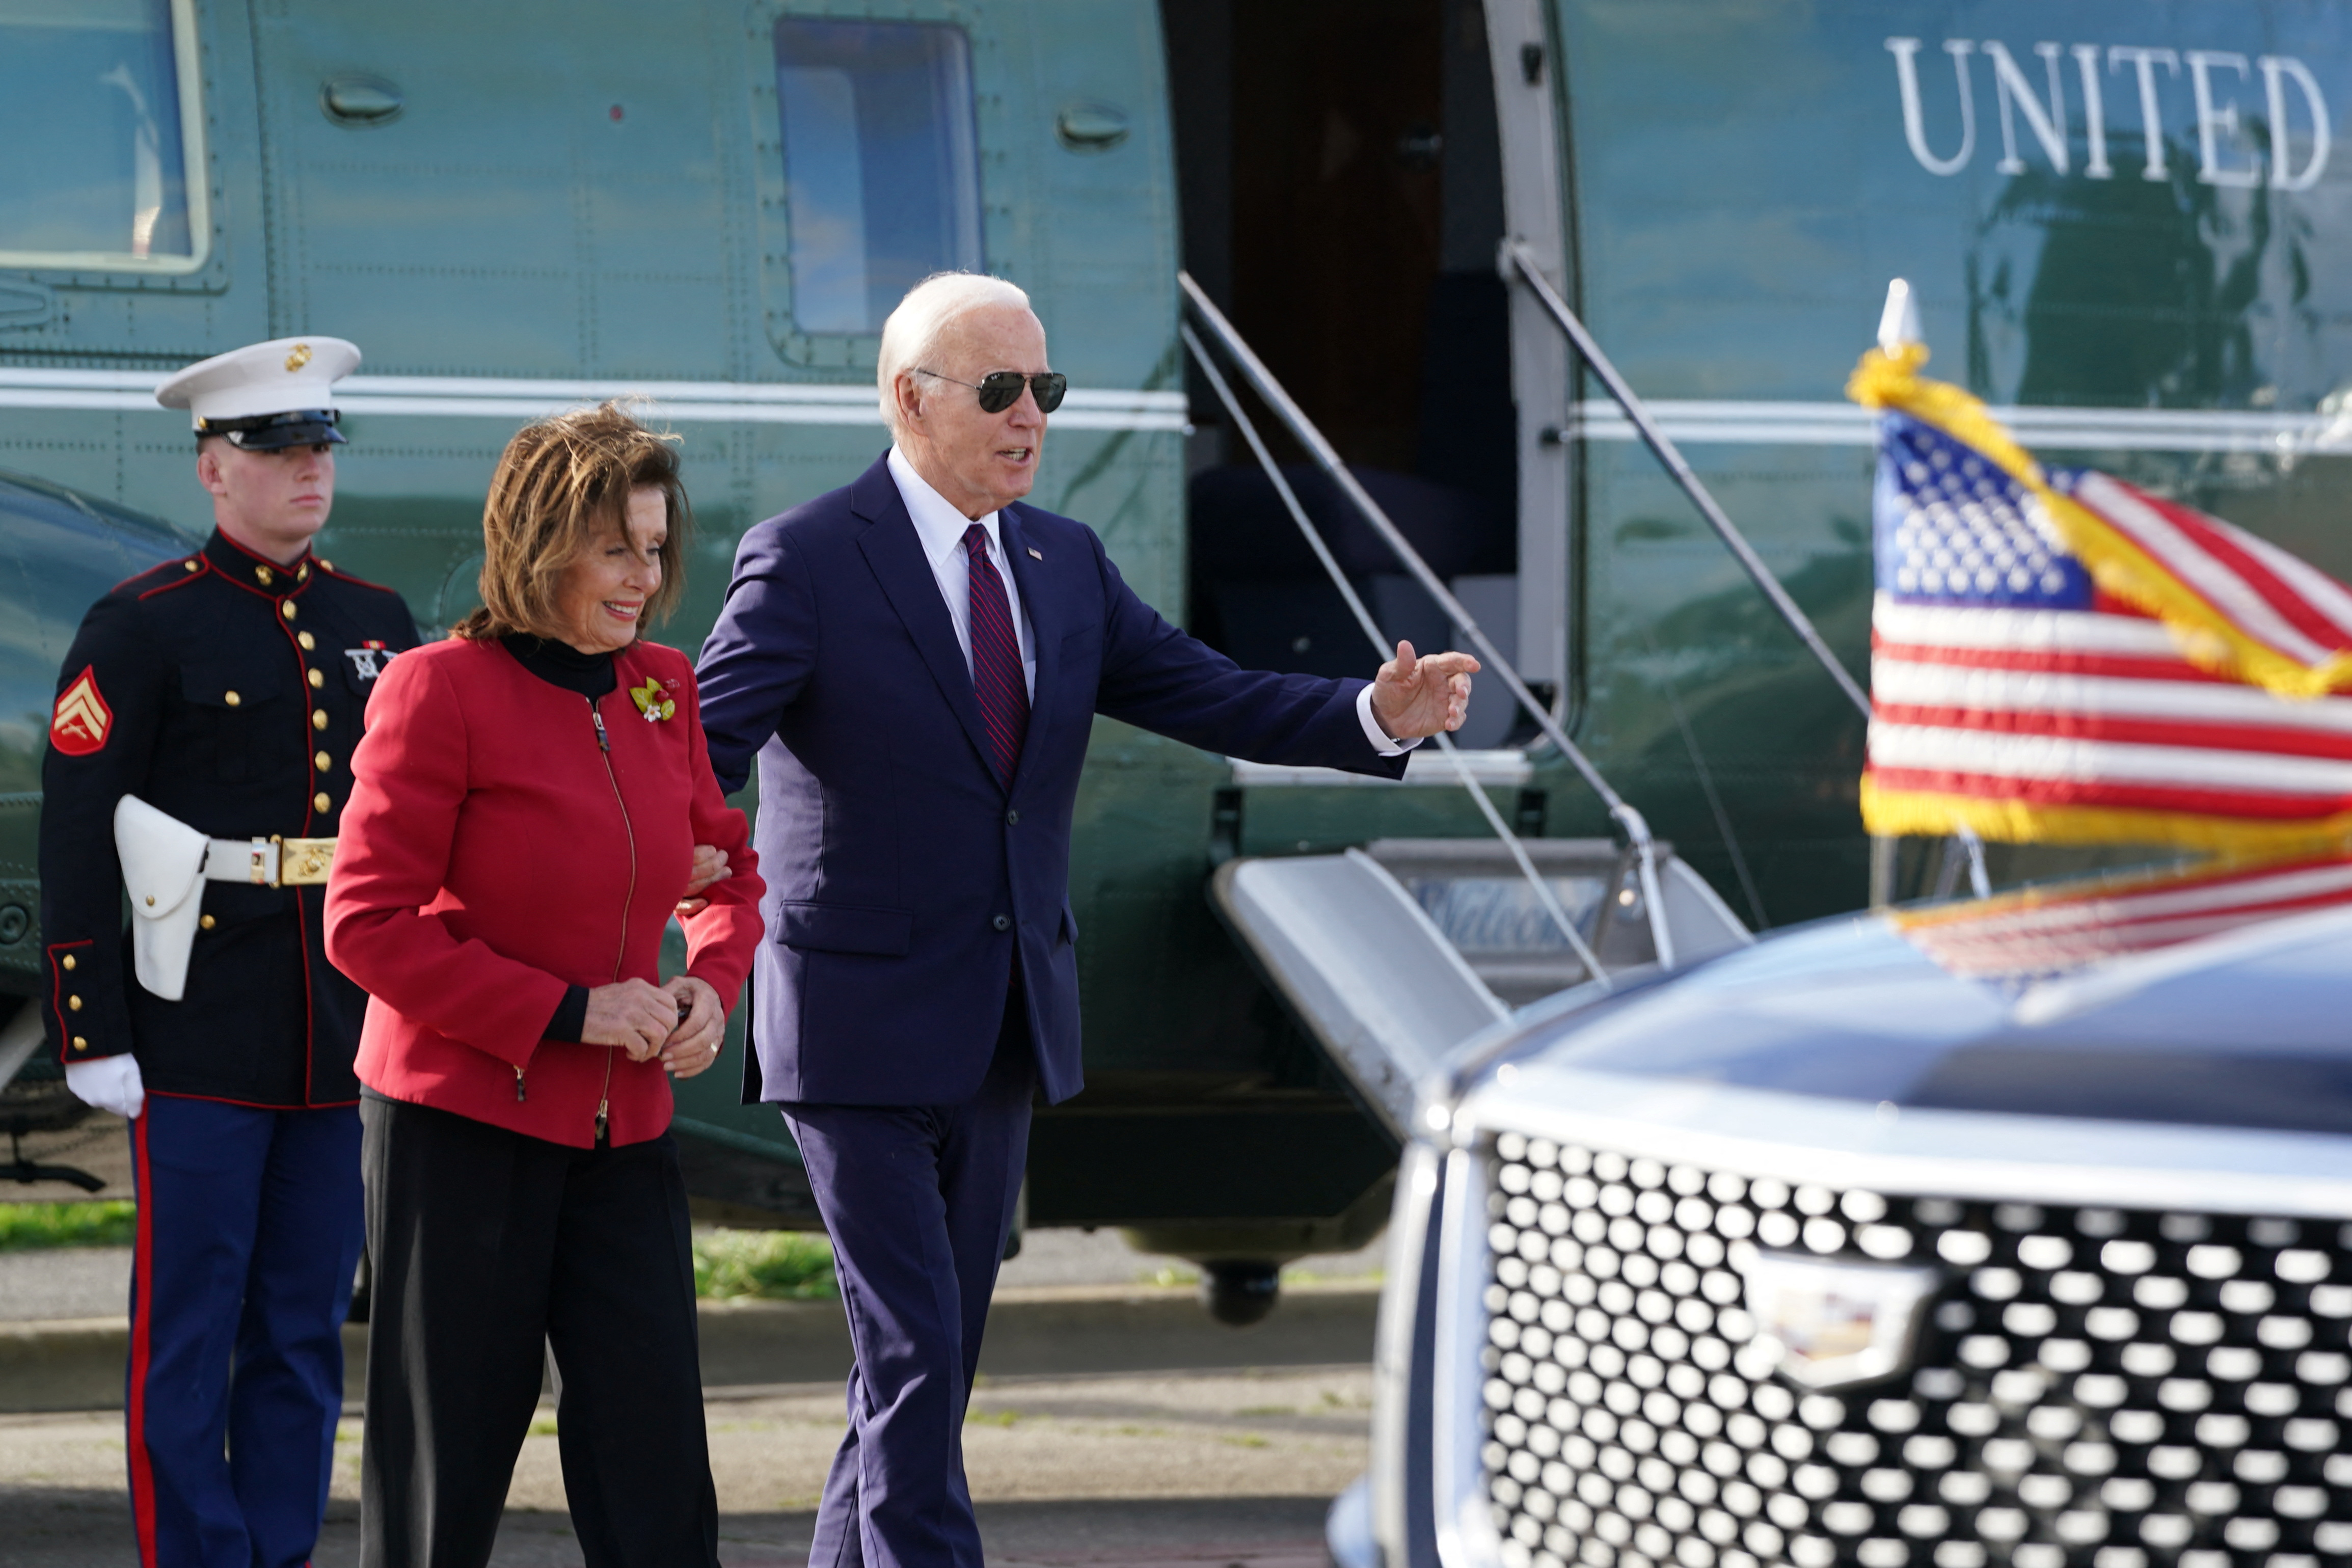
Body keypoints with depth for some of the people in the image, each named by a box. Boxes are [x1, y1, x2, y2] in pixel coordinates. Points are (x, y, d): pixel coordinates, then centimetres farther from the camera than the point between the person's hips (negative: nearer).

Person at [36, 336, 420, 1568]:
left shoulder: (377, 624, 12)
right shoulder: (142, 628, -5)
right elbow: (74, 841, -7)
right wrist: (92, 1039, -12)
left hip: (349, 1042, 5)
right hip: (200, 1038, -5)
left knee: (306, 1330, 8)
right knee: (190, 1331, -2)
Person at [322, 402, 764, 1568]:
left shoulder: (661, 688, 7)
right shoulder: (441, 688, -11)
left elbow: (729, 868, 22)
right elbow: (368, 925, -14)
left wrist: (711, 987, -1)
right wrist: (571, 1012, -16)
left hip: (621, 1129, 5)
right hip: (461, 1121, -5)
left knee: (653, 1462, 0)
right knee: (447, 1463, 3)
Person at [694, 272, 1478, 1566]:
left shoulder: (1065, 567, 10)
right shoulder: (808, 562, -10)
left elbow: (1212, 698, 7)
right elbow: (703, 744, -18)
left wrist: (1377, 716, -9)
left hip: (1004, 1027, 7)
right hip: (861, 1025, -7)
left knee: (939, 1349, 12)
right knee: (911, 1350, -11)